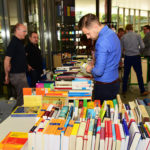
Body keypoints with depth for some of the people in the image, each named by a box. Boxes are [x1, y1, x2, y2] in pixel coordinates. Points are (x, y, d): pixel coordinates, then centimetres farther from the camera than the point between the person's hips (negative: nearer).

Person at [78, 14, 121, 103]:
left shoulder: (102, 42, -25)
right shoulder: (111, 33, 6)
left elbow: (99, 71, -25)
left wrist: (91, 69, -5)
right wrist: (95, 64, 11)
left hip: (104, 87, -9)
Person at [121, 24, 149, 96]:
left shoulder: (123, 37, 0)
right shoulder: (137, 35, -3)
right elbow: (142, 46, -5)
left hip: (127, 57, 1)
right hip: (136, 56, -1)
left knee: (126, 74, 11)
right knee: (139, 74, 6)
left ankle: (124, 90, 19)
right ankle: (142, 91, 13)